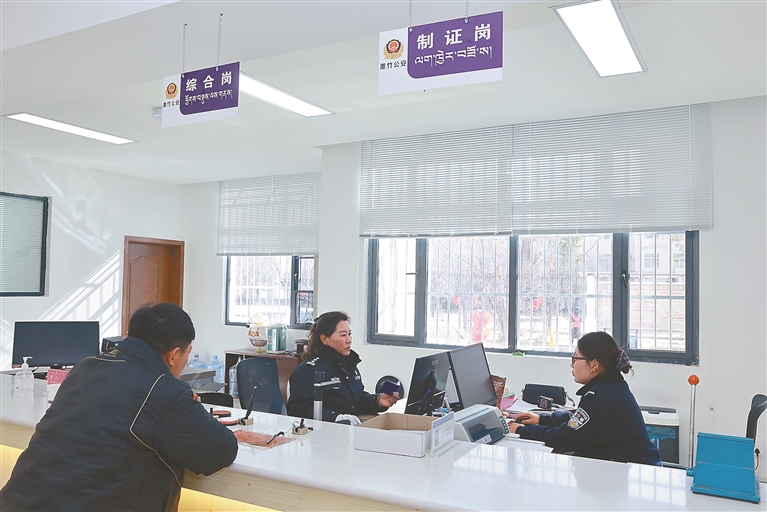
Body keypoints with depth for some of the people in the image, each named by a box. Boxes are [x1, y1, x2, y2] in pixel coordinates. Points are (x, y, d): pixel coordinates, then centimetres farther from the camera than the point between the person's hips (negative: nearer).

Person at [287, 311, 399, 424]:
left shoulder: (349, 363, 18)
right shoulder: (308, 369, -10)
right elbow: (296, 410, -17)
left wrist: (378, 401, 6)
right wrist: (335, 417, -29)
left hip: (354, 425, 7)